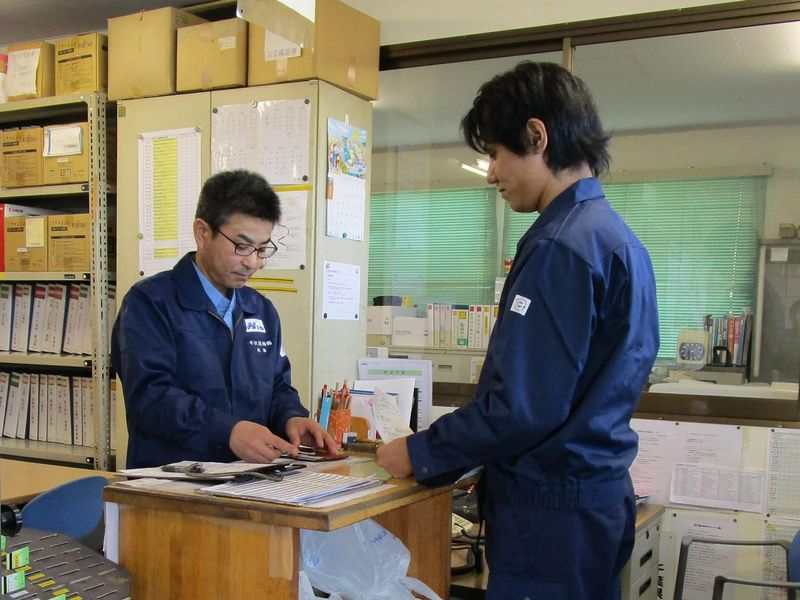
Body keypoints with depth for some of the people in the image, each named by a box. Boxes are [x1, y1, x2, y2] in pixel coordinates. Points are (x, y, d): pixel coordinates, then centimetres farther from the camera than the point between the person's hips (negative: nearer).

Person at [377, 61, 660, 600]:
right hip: (601, 497, 10)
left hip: (552, 512, -10)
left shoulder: (560, 246, -20)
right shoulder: (619, 237, 10)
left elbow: (522, 406, -23)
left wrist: (420, 453, -9)